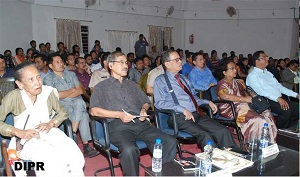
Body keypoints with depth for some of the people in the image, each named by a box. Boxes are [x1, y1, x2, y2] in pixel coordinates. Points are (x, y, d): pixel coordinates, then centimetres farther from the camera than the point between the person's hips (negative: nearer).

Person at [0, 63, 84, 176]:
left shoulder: (48, 93, 2)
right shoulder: (14, 97, -5)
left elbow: (63, 113, 12)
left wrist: (51, 123, -8)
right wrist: (18, 132, -18)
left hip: (49, 133, 3)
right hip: (26, 140, -2)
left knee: (74, 157, -28)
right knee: (52, 161, -34)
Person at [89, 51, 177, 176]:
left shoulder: (132, 85, 31)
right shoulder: (101, 87, 15)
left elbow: (145, 101, 33)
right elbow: (94, 110, 1)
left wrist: (144, 110, 8)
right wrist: (118, 114, -10)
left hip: (140, 123, 5)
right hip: (118, 125, -4)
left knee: (170, 142, -19)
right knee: (129, 150, -37)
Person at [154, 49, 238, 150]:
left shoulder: (183, 78, 25)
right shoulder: (160, 81, 3)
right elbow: (159, 103, -10)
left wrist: (208, 102, 11)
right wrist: (183, 110, -17)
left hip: (196, 115, 6)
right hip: (179, 118, -6)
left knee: (223, 131, -15)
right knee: (205, 135, -30)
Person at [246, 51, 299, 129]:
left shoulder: (268, 73, 24)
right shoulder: (252, 76, -3)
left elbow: (279, 86, 24)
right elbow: (260, 91, -17)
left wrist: (296, 94, 14)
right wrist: (278, 99, -28)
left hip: (280, 99, 8)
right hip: (267, 101, -8)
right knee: (287, 111, -28)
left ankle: (286, 129, 5)